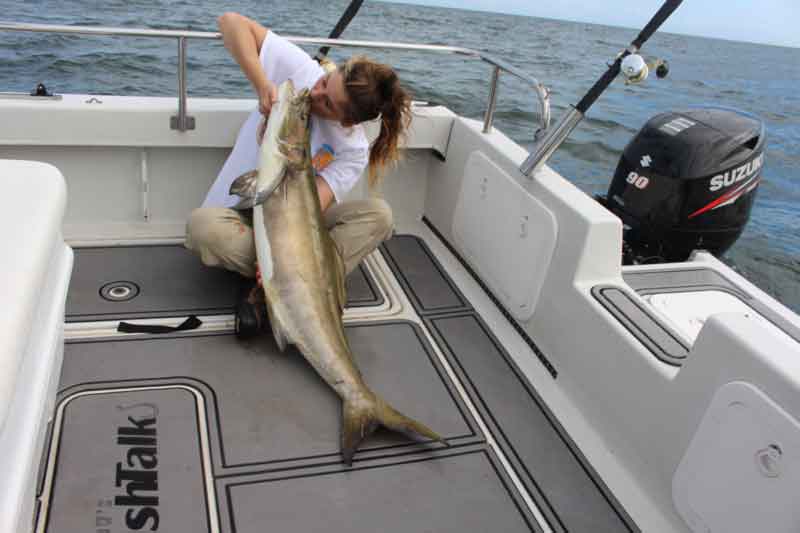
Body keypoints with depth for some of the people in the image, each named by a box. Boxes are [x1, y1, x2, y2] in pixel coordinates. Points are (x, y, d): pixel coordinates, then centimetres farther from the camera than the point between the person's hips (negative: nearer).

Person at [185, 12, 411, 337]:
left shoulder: (354, 150, -14)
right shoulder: (297, 68, -14)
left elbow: (311, 205, -24)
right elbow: (231, 21, -17)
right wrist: (263, 84, -29)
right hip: (238, 216, 1)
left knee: (378, 213, -25)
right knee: (203, 224, -36)